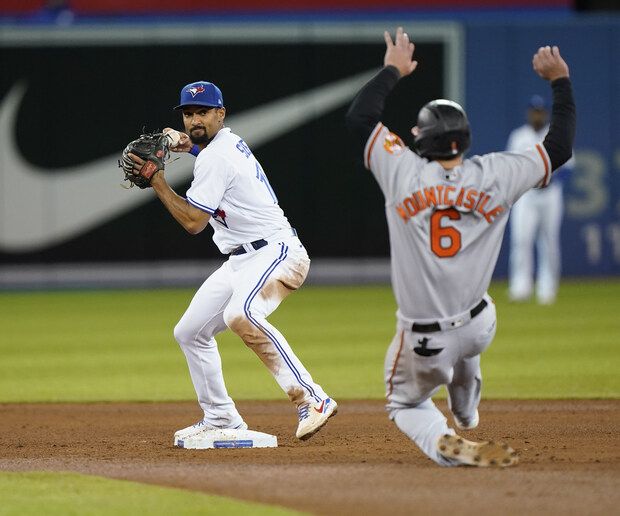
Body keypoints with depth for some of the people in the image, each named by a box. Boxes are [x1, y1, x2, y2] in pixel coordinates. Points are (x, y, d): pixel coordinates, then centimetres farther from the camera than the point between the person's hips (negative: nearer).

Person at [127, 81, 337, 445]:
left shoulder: (216, 158, -15)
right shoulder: (230, 142, 14)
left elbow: (193, 222, -16)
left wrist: (156, 180, -10)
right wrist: (190, 146, 21)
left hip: (275, 252, -11)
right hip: (241, 261, 11)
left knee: (240, 315, -38)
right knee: (190, 332, 14)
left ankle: (312, 399, -39)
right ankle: (222, 419, 23)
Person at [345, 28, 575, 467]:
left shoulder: (405, 174, -14)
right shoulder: (495, 176, -11)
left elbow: (359, 116, -3)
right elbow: (560, 147, 2)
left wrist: (393, 70, 9)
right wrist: (560, 80, 12)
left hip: (422, 343, -3)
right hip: (479, 329, 3)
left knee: (405, 403, 22)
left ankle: (446, 444, -9)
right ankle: (467, 413, 61)